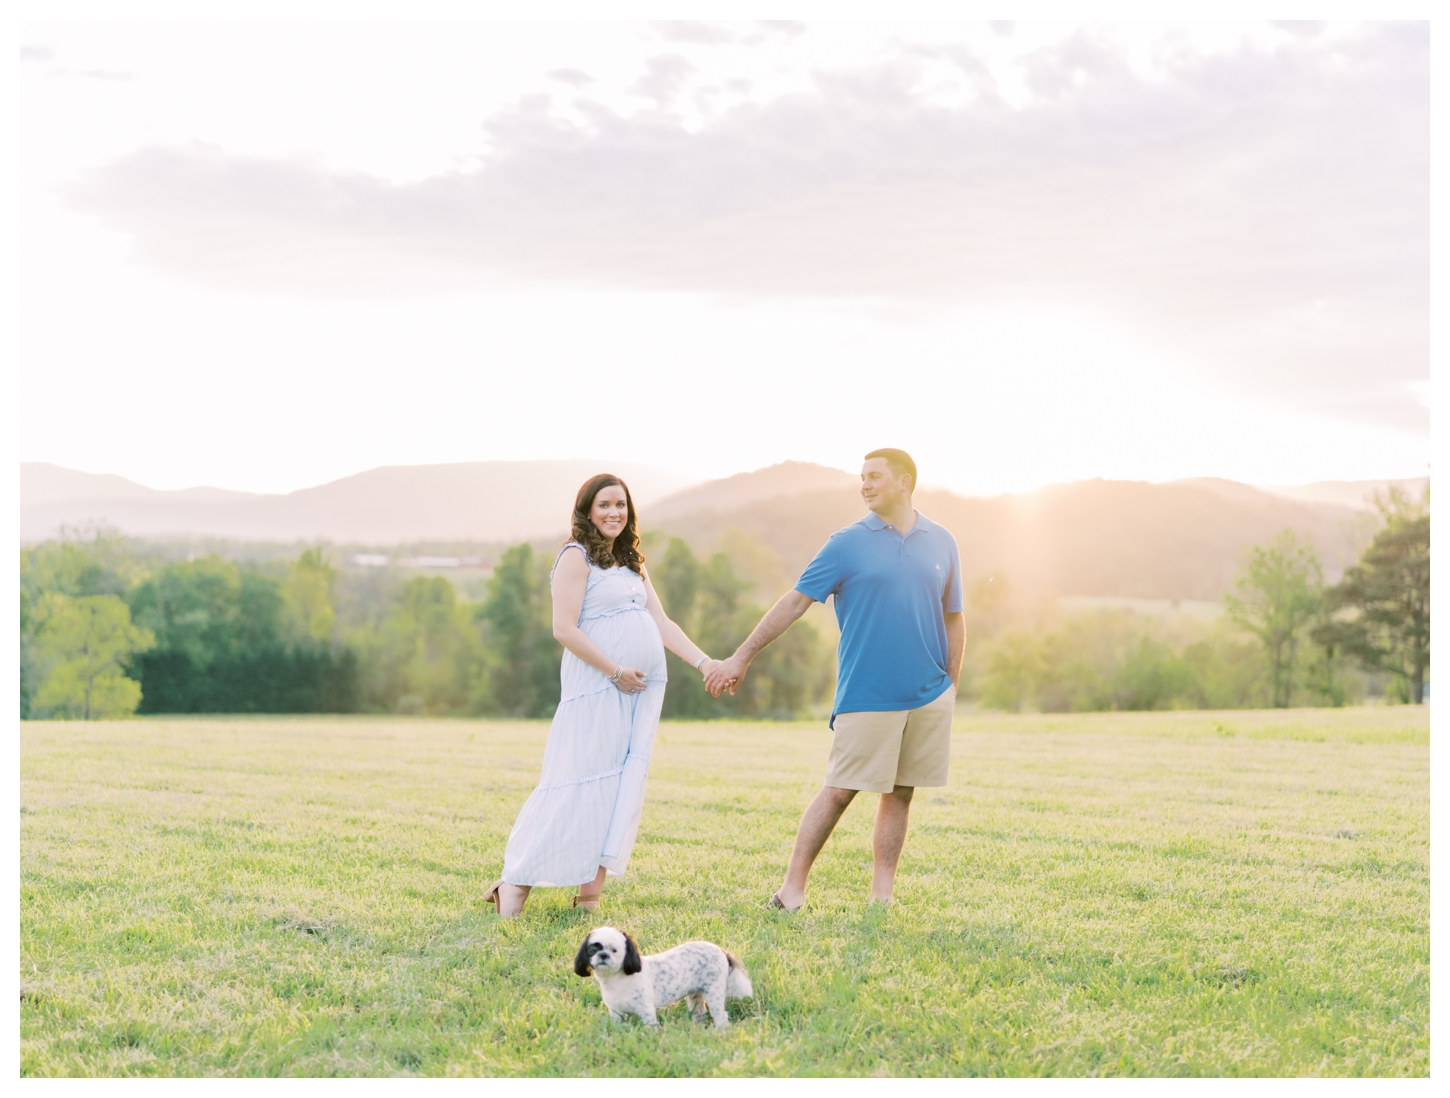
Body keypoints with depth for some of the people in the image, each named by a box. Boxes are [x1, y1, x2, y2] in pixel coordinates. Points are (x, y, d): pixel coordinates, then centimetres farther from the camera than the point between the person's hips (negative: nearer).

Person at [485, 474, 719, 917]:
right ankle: (516, 880, -4)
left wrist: (704, 662, 4)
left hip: (642, 688, 8)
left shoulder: (632, 564, 20)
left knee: (623, 784, 2)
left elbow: (662, 624, 16)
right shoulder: (577, 557, -5)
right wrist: (616, 672, -14)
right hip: (596, 686, -8)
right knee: (579, 780, -10)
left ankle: (591, 888, 3)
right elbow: (564, 628, -13)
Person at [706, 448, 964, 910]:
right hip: (865, 696, -3)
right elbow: (794, 601, 0)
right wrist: (741, 657, -1)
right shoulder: (847, 544, 0)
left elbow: (953, 619, 15)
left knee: (901, 792, 6)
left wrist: (951, 688, 12)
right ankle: (792, 889, 3)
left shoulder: (941, 542, 8)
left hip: (929, 698, 3)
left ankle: (882, 897, 13)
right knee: (839, 790, -4)